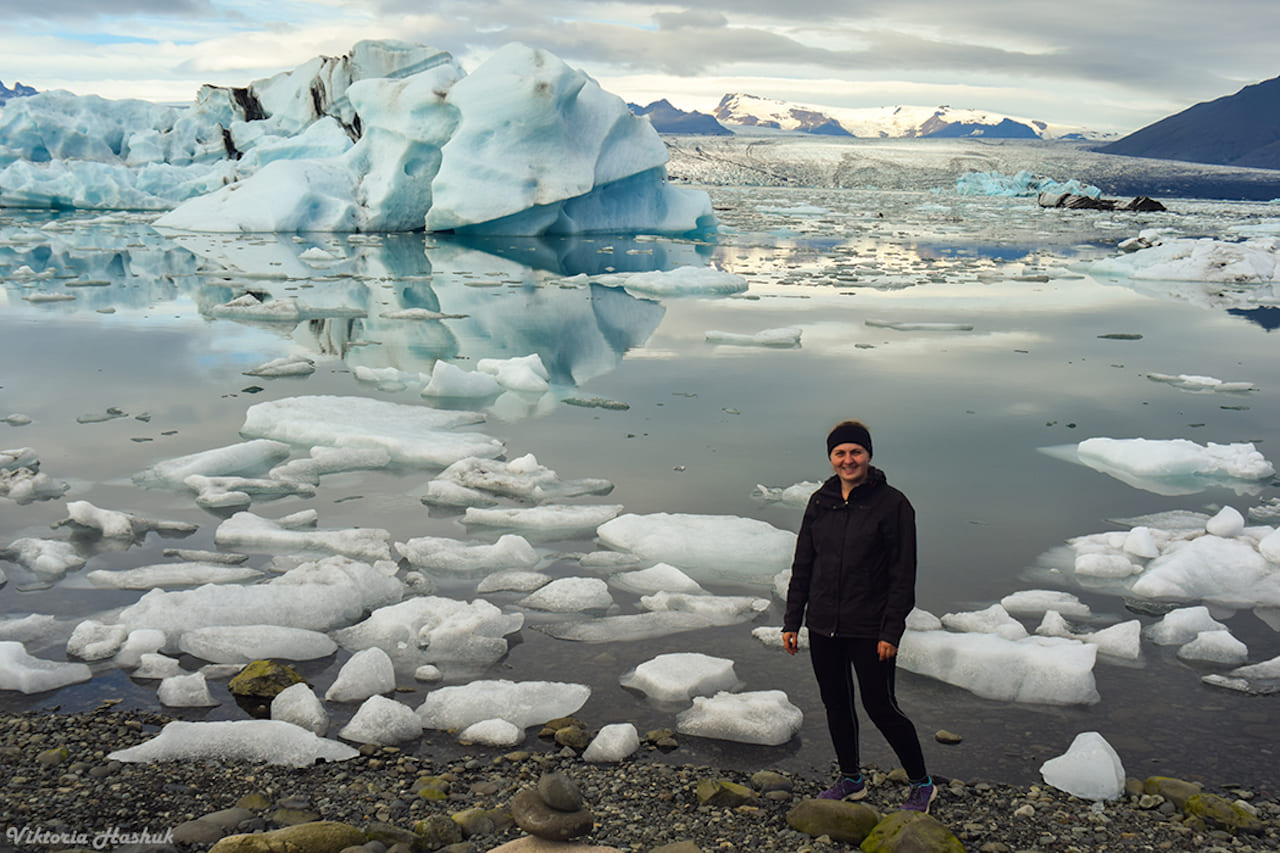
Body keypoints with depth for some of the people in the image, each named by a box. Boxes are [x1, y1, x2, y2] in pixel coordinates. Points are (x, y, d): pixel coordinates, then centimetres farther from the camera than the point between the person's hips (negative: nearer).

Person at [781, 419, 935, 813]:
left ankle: (922, 785, 19)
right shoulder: (820, 502, 6)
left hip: (869, 629, -5)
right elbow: (802, 566, 11)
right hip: (823, 627, 5)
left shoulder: (892, 504, -9)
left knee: (880, 707, 0)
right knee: (835, 704, 15)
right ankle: (851, 780, 34)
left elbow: (903, 574, -10)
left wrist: (891, 631, -15)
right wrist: (791, 621, 8)